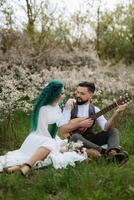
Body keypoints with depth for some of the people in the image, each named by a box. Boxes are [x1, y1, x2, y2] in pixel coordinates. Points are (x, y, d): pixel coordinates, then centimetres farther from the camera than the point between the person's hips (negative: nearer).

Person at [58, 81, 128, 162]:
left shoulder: (94, 109, 4)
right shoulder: (70, 108, -3)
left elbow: (106, 128, -11)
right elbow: (62, 129, -13)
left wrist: (116, 113, -24)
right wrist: (80, 124, -19)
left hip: (90, 140, 4)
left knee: (114, 131, -9)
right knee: (75, 136, -37)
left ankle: (113, 153, -39)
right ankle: (106, 151, -37)